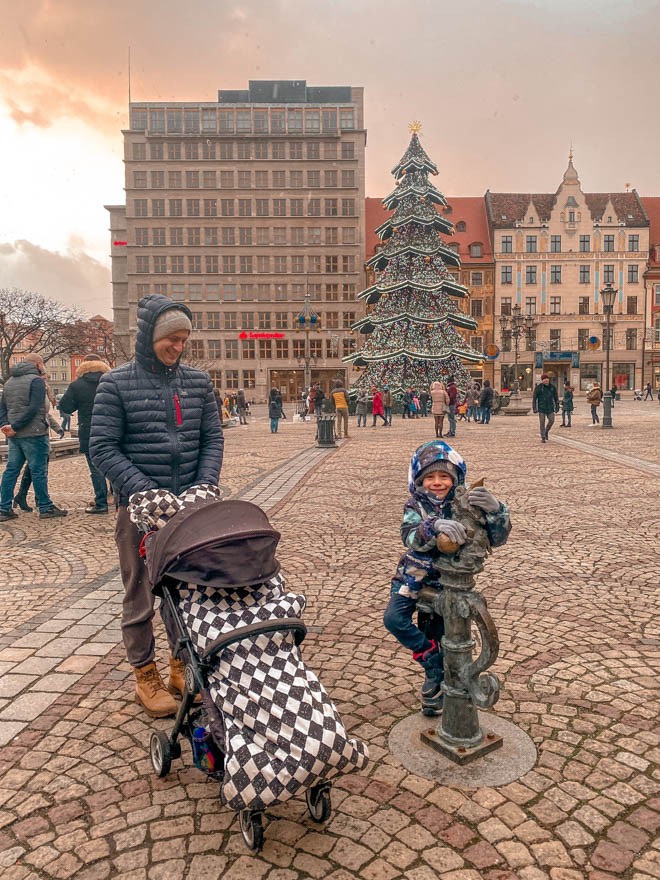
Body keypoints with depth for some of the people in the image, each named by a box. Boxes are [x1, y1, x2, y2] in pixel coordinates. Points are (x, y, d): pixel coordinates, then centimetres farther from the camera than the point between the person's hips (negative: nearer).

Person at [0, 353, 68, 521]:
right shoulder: (36, 380, -9)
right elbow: (33, 409, -19)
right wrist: (14, 427, -16)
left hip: (14, 435, 7)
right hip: (33, 434, -7)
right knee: (38, 471, -1)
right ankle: (45, 508, 7)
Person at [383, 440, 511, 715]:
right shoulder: (415, 506, -12)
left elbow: (496, 539, -20)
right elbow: (410, 538, -32)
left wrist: (495, 511, -42)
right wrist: (434, 526, -54)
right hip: (414, 576, 0)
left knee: (439, 635, 9)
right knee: (394, 619, -18)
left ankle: (434, 692, 33)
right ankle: (435, 664, 2)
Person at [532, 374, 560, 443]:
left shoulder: (552, 387, 0)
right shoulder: (538, 387, -9)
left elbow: (556, 398, 8)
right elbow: (534, 398, -7)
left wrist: (557, 407, 6)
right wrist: (534, 408, -12)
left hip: (550, 407, 3)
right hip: (541, 407, -3)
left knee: (551, 420, -4)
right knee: (542, 422, -2)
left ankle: (546, 431, 24)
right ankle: (543, 438, 7)